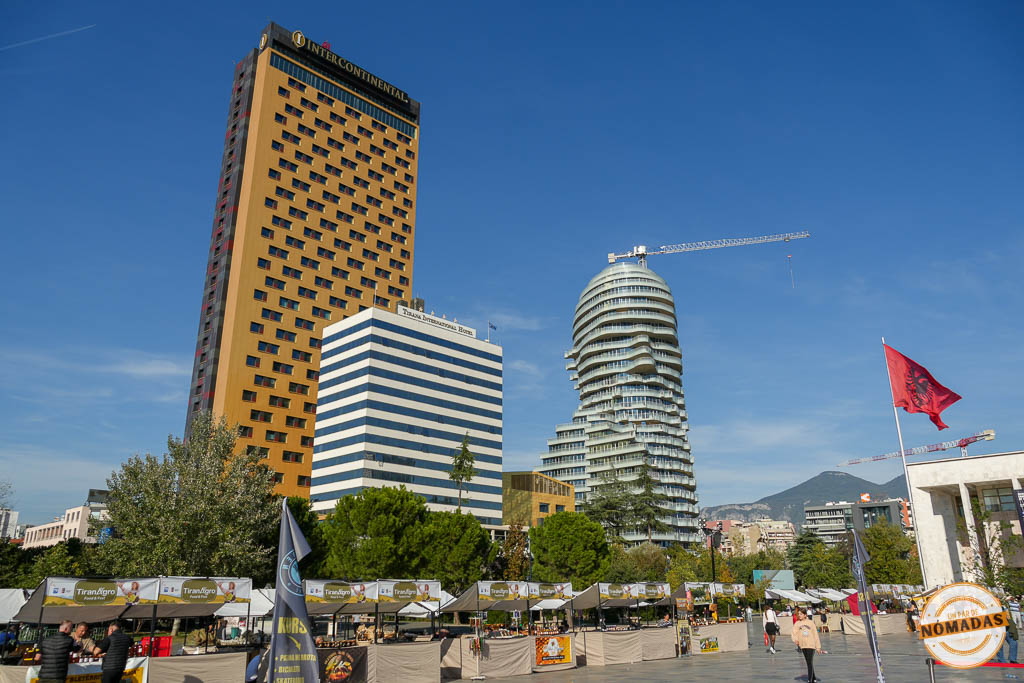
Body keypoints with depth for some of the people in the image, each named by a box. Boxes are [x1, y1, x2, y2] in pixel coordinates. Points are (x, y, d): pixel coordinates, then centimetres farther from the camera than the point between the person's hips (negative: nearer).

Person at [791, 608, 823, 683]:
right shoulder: (797, 624, 6)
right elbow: (794, 633, 0)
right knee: (808, 663, 12)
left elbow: (815, 634, 5)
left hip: (811, 645, -3)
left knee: (810, 662, -10)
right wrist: (795, 639, -22)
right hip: (803, 645, 3)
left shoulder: (810, 623, 2)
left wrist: (818, 646, 3)